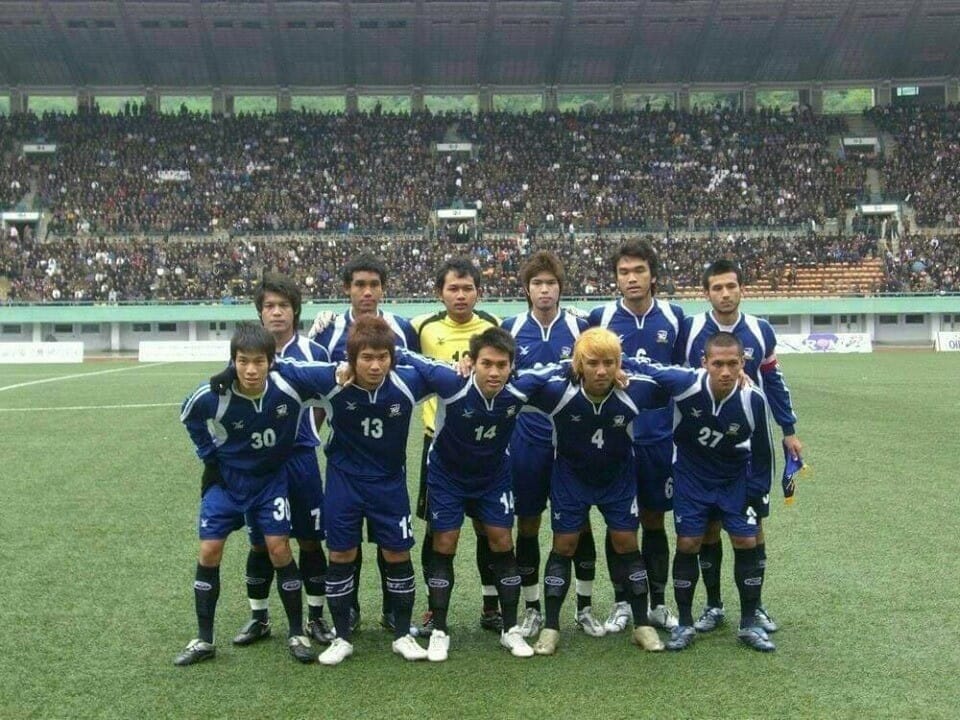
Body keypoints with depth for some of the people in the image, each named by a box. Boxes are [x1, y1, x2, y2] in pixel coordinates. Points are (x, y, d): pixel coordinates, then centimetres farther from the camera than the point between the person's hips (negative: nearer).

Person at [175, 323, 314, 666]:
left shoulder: (286, 392, -25)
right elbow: (189, 415, -2)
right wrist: (209, 456, -2)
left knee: (279, 548, -7)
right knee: (209, 552, -3)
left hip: (270, 477, 0)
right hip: (225, 478, 1)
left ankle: (297, 633, 8)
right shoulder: (213, 395, -25)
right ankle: (204, 640, 11)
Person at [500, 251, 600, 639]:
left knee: (580, 523, 7)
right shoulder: (511, 329, 0)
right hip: (527, 443, 1)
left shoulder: (579, 327, -2)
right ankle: (532, 609, 21)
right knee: (527, 525, 7)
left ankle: (584, 607, 21)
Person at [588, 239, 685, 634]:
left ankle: (658, 602, 22)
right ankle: (621, 603, 20)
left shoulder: (673, 317, 1)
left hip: (660, 437, 1)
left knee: (654, 520, 11)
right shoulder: (600, 318, -2)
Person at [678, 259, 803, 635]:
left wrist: (789, 430, 9)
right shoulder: (689, 330, -5)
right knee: (708, 524, 6)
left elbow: (774, 383, 10)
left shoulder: (761, 331, 0)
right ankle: (713, 605, 19)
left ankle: (755, 605, 19)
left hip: (753, 443, 1)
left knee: (753, 522, 6)